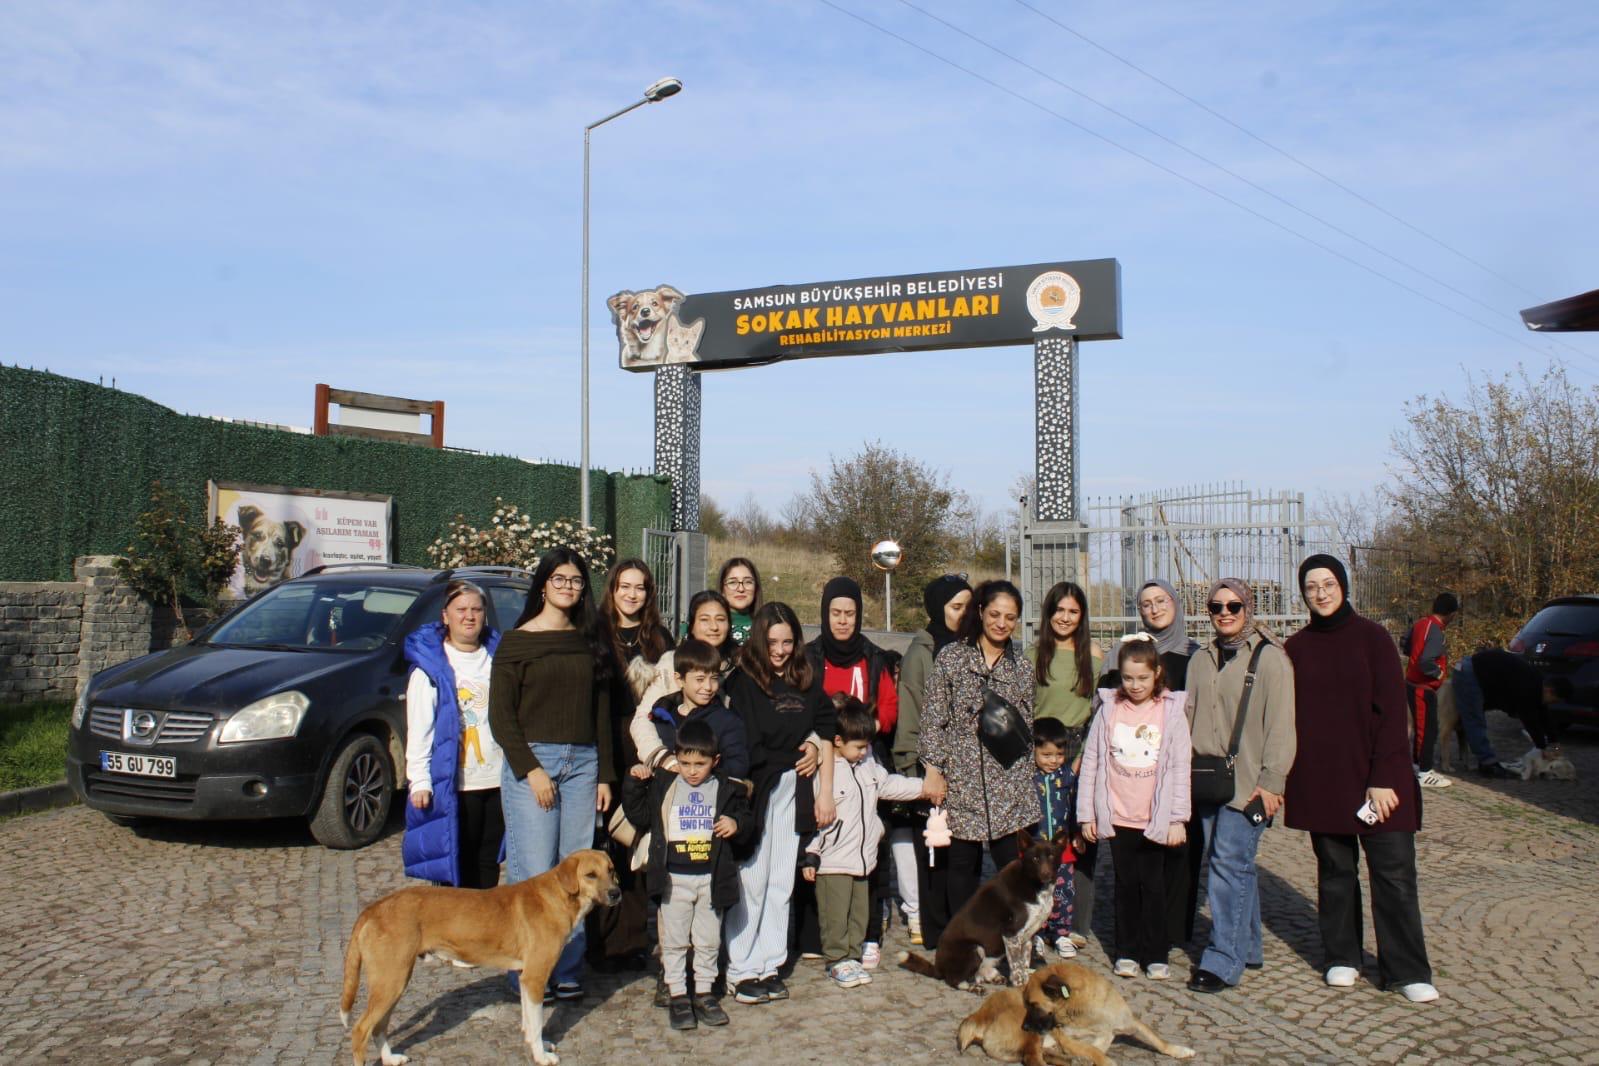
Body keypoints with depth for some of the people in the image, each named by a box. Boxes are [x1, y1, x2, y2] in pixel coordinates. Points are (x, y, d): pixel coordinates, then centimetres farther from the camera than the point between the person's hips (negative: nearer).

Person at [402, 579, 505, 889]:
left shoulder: (497, 656, 11)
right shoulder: (431, 663, -1)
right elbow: (419, 728, -5)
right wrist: (419, 780, -12)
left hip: (498, 781, 4)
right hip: (454, 784, -4)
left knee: (489, 863, 12)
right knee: (455, 866, 3)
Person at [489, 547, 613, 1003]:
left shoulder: (590, 642, 13)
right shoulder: (517, 641, 0)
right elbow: (500, 714, -4)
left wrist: (604, 774, 9)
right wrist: (530, 770, -12)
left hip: (582, 764, 4)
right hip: (531, 762, -4)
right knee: (535, 874, -5)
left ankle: (568, 971, 14)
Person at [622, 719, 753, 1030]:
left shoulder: (726, 790, 1)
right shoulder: (662, 785, 0)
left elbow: (747, 820, 8)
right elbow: (640, 817, 3)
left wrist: (737, 825, -14)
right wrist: (635, 785, -8)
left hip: (712, 879, 1)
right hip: (674, 879, -1)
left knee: (709, 941, 11)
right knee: (674, 940, 6)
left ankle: (704, 993, 24)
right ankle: (677, 995, 17)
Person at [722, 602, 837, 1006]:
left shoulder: (807, 681, 9)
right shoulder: (742, 680, -5)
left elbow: (824, 733, 12)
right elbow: (737, 739, -11)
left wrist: (825, 791, 8)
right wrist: (799, 752, -1)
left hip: (793, 790, 5)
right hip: (754, 787, -4)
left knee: (781, 882, 8)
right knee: (751, 879, -3)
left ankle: (770, 965, 18)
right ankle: (742, 971, 8)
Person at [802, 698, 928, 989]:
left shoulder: (868, 764, 6)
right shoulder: (824, 772, -17)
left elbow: (887, 785, 21)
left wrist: (923, 787, 16)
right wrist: (810, 855, -13)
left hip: (863, 856, 7)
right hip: (833, 861, -7)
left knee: (859, 912, 15)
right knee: (835, 916, 1)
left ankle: (853, 956, 27)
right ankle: (837, 960, 15)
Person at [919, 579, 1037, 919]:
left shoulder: (1021, 668, 10)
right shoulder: (951, 658, 1)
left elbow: (1027, 729, 14)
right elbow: (932, 719, -1)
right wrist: (933, 770, -6)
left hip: (1008, 785, 2)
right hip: (960, 780, -2)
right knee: (963, 864, 5)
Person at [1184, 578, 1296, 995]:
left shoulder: (1270, 658, -3)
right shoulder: (1201, 659, 15)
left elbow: (1280, 725, -7)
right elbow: (1189, 715, 17)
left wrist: (1270, 781, -12)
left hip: (1247, 782, -5)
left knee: (1230, 862, -10)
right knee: (1236, 865, 11)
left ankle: (1223, 961, -6)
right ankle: (1247, 948, 23)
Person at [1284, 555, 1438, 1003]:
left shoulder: (1371, 637, -2)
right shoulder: (1296, 647, 6)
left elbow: (1392, 709, -6)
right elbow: (1290, 715, 7)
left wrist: (1383, 778, -12)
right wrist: (1282, 778, 0)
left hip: (1373, 777, -2)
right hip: (1319, 781, 3)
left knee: (1394, 873, -2)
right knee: (1335, 870, 10)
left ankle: (1408, 971, 8)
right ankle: (1341, 958, 22)